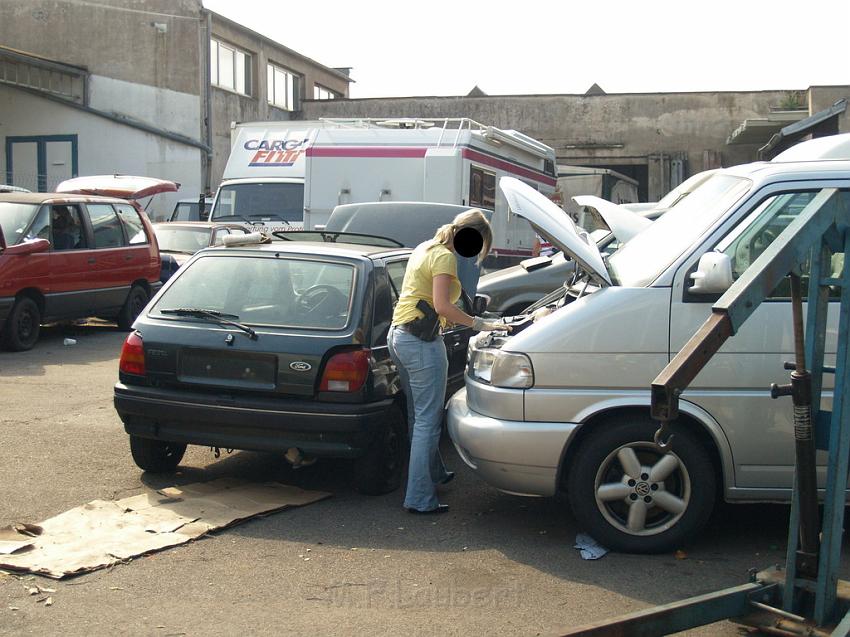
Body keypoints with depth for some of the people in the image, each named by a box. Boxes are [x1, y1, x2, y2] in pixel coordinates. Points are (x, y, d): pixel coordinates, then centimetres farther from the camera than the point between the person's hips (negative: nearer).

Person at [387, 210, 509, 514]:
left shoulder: (424, 248, 16)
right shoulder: (444, 257, -12)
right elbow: (442, 307, -22)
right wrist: (480, 324, -18)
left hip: (398, 335, 10)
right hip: (421, 341, -10)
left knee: (418, 415, 20)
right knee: (428, 420, -6)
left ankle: (434, 473, 36)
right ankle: (420, 498, -4)